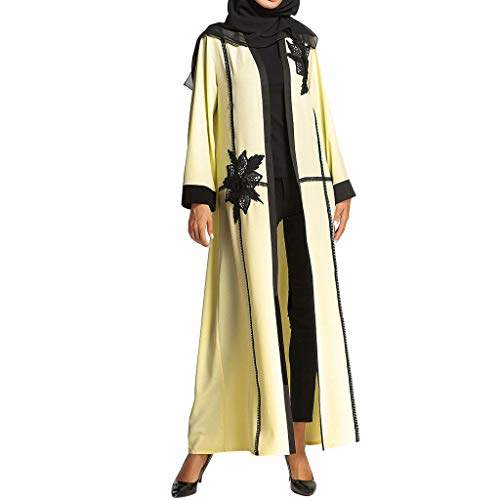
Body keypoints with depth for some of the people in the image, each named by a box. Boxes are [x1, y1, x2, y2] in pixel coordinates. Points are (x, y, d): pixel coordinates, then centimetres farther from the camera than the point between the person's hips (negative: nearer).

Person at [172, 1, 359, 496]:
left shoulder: (302, 42, 16)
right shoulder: (214, 43, 7)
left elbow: (321, 115, 16)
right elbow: (202, 120, 1)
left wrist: (340, 188, 10)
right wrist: (199, 198, -9)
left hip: (306, 188, 3)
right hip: (249, 194, -3)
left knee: (310, 310, -5)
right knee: (246, 313, -4)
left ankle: (297, 444, 8)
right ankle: (203, 443, 12)